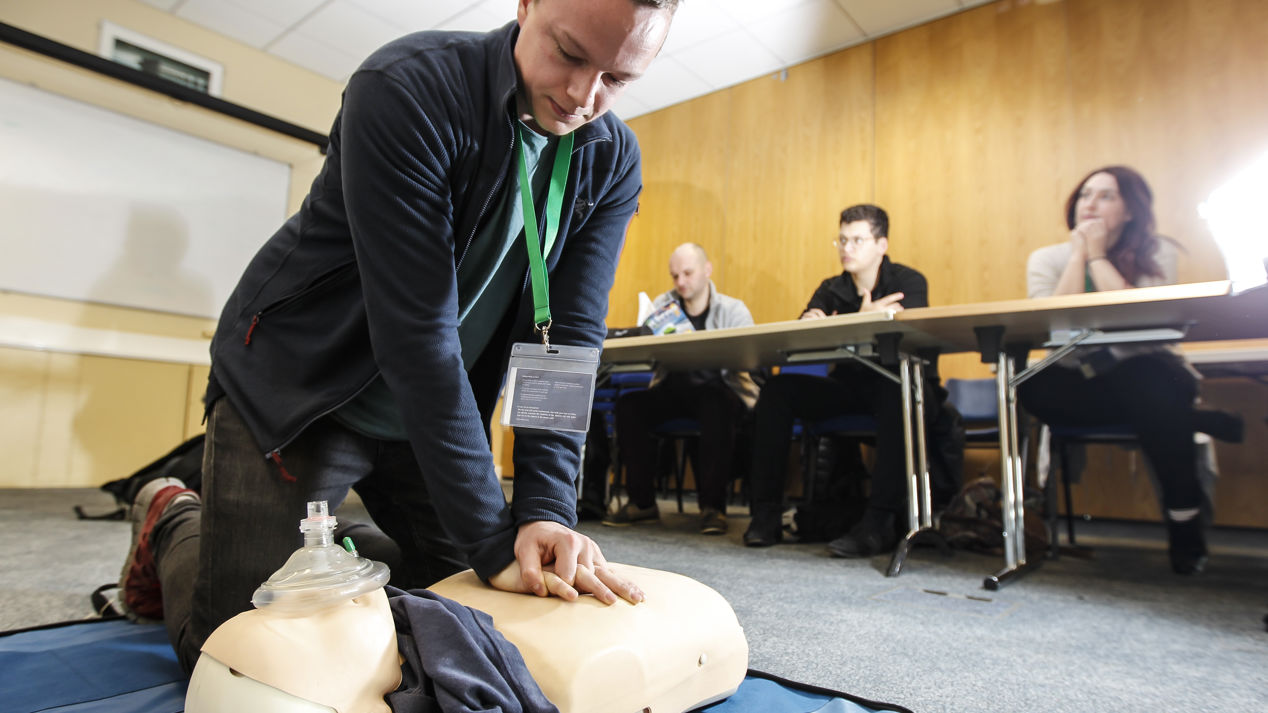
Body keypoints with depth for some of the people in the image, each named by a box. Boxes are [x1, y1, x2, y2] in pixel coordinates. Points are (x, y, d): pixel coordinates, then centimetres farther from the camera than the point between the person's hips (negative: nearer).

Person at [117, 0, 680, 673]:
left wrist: (547, 508, -22)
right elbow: (415, 330, -30)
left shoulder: (613, 163, -7)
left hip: (435, 412, 6)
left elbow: (569, 337, -11)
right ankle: (170, 522, 30)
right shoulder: (404, 88, -24)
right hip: (294, 390, -5)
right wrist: (491, 539, -28)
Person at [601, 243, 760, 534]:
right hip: (674, 388, 3)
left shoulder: (733, 310, 0)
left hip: (721, 391, -3)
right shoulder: (662, 305, 8)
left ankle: (712, 505, -22)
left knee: (715, 406, -37)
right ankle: (642, 501, -9)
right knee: (629, 404, -22)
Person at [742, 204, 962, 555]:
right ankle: (766, 512, -18)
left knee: (895, 391, -40)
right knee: (778, 389, -17)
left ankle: (881, 520, -37)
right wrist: (820, 323, -31)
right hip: (851, 387, 4)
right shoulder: (831, 290, 7)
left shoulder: (909, 282, -5)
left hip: (904, 386, -4)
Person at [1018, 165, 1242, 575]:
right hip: (1079, 382, 2)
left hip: (1145, 377, -1)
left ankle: (1185, 521, -19)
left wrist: (1098, 255, -12)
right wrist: (1079, 252, -11)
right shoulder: (1046, 259, 1)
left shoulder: (1158, 254, -1)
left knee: (1148, 382, -37)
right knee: (1034, 389, -32)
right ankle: (1199, 421, -20)